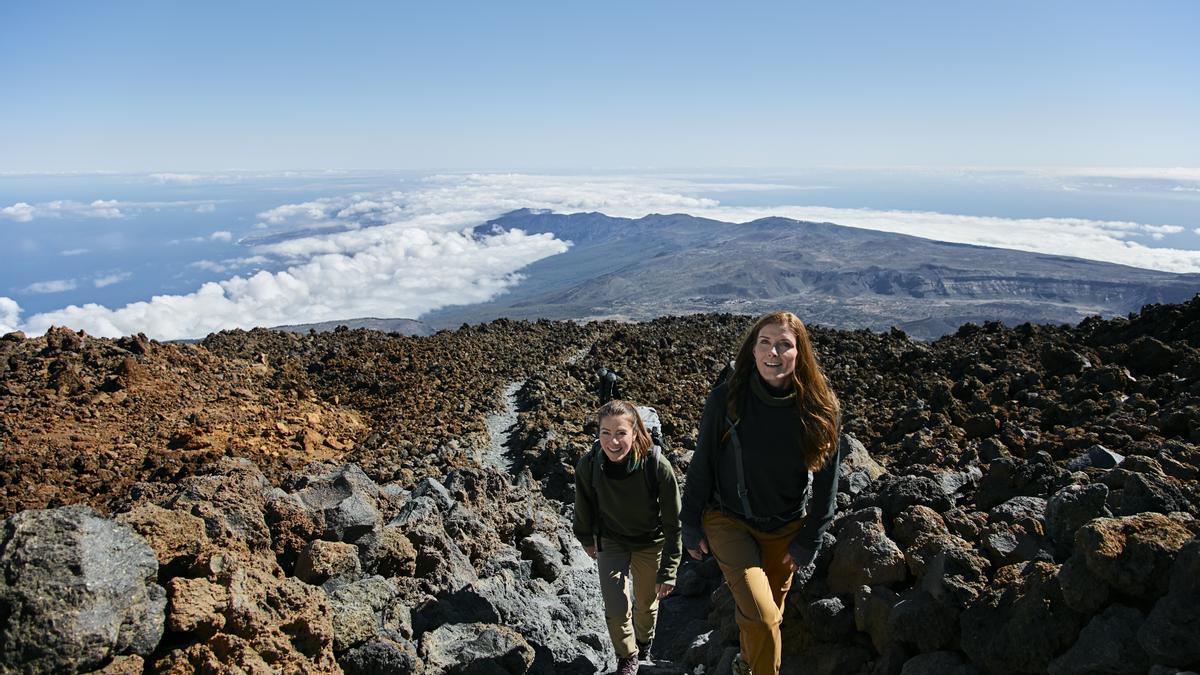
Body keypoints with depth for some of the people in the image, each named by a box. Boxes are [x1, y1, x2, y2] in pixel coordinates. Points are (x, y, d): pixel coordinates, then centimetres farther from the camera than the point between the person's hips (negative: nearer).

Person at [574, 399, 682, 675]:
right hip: (611, 541, 1)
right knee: (616, 608, -6)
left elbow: (672, 523, -22)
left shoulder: (657, 466, -34)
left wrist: (668, 571, -18)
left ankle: (644, 645, 53)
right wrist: (586, 539, 12)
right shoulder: (588, 465, -27)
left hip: (650, 543, -1)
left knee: (647, 602, 19)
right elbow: (584, 507, -4)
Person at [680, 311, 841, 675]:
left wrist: (809, 540, 0)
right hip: (729, 521, -2)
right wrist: (691, 524, -1)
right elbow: (701, 464, -6)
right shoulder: (726, 398, -16)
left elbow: (826, 479, -2)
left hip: (786, 528, 3)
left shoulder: (821, 408, -12)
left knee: (769, 611, 20)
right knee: (762, 616, -18)